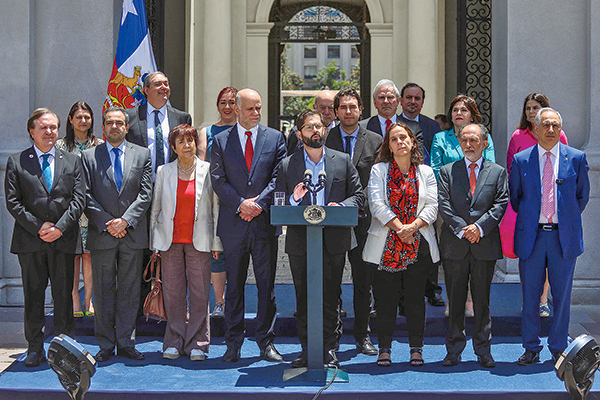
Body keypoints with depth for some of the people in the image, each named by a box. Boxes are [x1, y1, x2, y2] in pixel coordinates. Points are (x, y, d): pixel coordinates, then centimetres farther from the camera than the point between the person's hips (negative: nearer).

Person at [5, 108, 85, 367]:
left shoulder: (73, 161, 11)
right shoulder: (16, 162, 7)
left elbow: (79, 199, 3)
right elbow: (12, 202, 0)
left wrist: (59, 227, -10)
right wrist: (38, 227, -10)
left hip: (64, 239, 1)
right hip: (30, 240, -1)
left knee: (63, 296, 4)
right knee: (33, 296, 6)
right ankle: (35, 348, 16)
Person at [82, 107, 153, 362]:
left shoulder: (142, 155, 9)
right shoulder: (89, 156, 7)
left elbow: (145, 194, 1)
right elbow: (86, 196, 0)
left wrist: (125, 220, -11)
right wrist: (106, 223, -10)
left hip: (132, 234, 1)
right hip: (101, 235, -1)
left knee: (129, 291, 5)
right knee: (103, 292, 4)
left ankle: (126, 343, 14)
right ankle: (106, 345, 13)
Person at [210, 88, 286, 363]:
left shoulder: (275, 138, 8)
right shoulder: (221, 141, 7)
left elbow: (279, 176, 0)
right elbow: (217, 179, 0)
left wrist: (258, 202, -12)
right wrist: (240, 204, -13)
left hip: (265, 222, 0)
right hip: (233, 225, 0)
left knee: (266, 284, 4)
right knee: (234, 285, 6)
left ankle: (266, 342, 13)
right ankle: (233, 344, 14)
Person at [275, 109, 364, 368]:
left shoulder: (343, 161, 8)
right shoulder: (287, 165, 7)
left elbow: (358, 195, 7)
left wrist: (341, 206, -12)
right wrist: (294, 200, -16)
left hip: (333, 241, 0)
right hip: (300, 242, 1)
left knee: (330, 298, 3)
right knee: (303, 298, 6)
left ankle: (329, 349, 13)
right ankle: (307, 349, 15)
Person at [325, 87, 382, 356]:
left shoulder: (375, 141, 7)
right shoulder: (324, 140, 6)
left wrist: (364, 210, -4)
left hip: (363, 220, 1)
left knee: (363, 281, 6)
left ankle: (362, 336, 18)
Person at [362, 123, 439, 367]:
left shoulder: (425, 172, 10)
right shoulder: (379, 170, 6)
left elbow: (432, 207, 1)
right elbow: (377, 205, -5)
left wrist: (412, 227, -14)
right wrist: (399, 228, -13)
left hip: (419, 245, 1)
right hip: (386, 245, -1)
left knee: (415, 297, 3)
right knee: (385, 297, 0)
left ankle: (416, 349, 14)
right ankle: (384, 349, 11)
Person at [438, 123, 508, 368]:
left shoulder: (498, 172, 9)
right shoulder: (447, 171, 9)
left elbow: (501, 204, -1)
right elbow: (444, 205, -1)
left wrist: (479, 227, -13)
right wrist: (462, 230, -13)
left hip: (485, 244, 0)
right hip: (454, 245, 0)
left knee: (482, 300, 5)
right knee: (455, 300, 5)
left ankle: (483, 351, 16)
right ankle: (454, 350, 14)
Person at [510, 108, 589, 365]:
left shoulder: (576, 158, 3)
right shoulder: (521, 160, 2)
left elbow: (582, 195, 12)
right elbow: (514, 197, 13)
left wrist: (568, 220, 12)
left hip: (564, 236, 0)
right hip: (531, 236, 0)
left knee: (562, 295, 7)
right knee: (530, 296, 6)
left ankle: (558, 348, 21)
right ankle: (531, 348, 19)